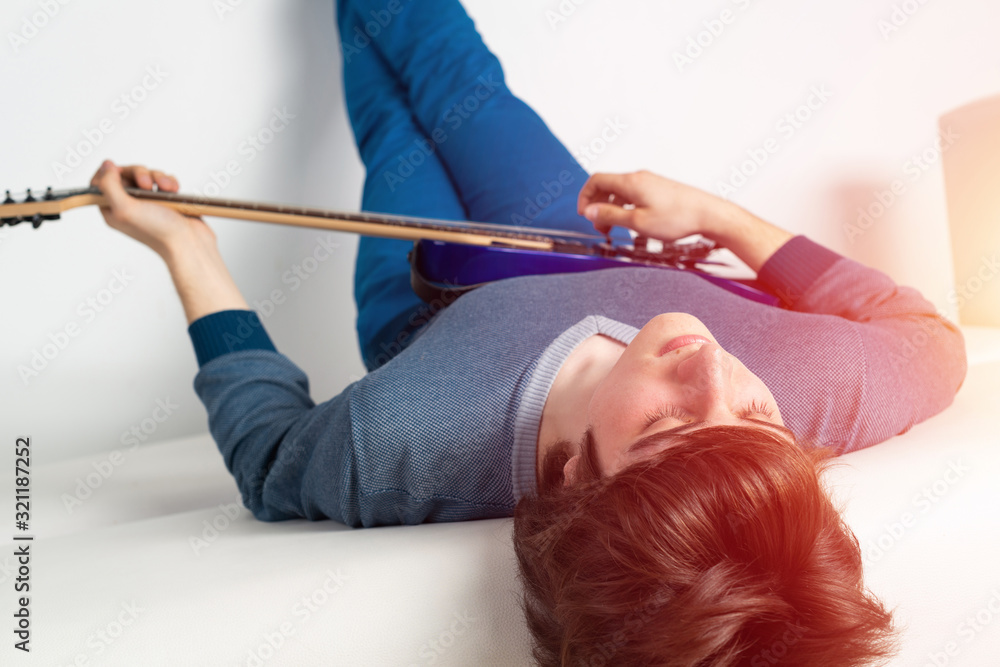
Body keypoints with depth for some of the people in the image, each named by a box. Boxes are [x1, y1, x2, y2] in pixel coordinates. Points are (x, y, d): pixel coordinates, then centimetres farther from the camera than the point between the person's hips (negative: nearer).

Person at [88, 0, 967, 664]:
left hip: (423, 320, -1)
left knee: (394, 130, 26)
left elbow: (271, 456, -25)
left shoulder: (393, 450, -50)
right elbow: (935, 339, -20)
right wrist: (713, 214, -20)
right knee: (461, 80, 22)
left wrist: (185, 247, -19)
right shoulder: (820, 382, -45)